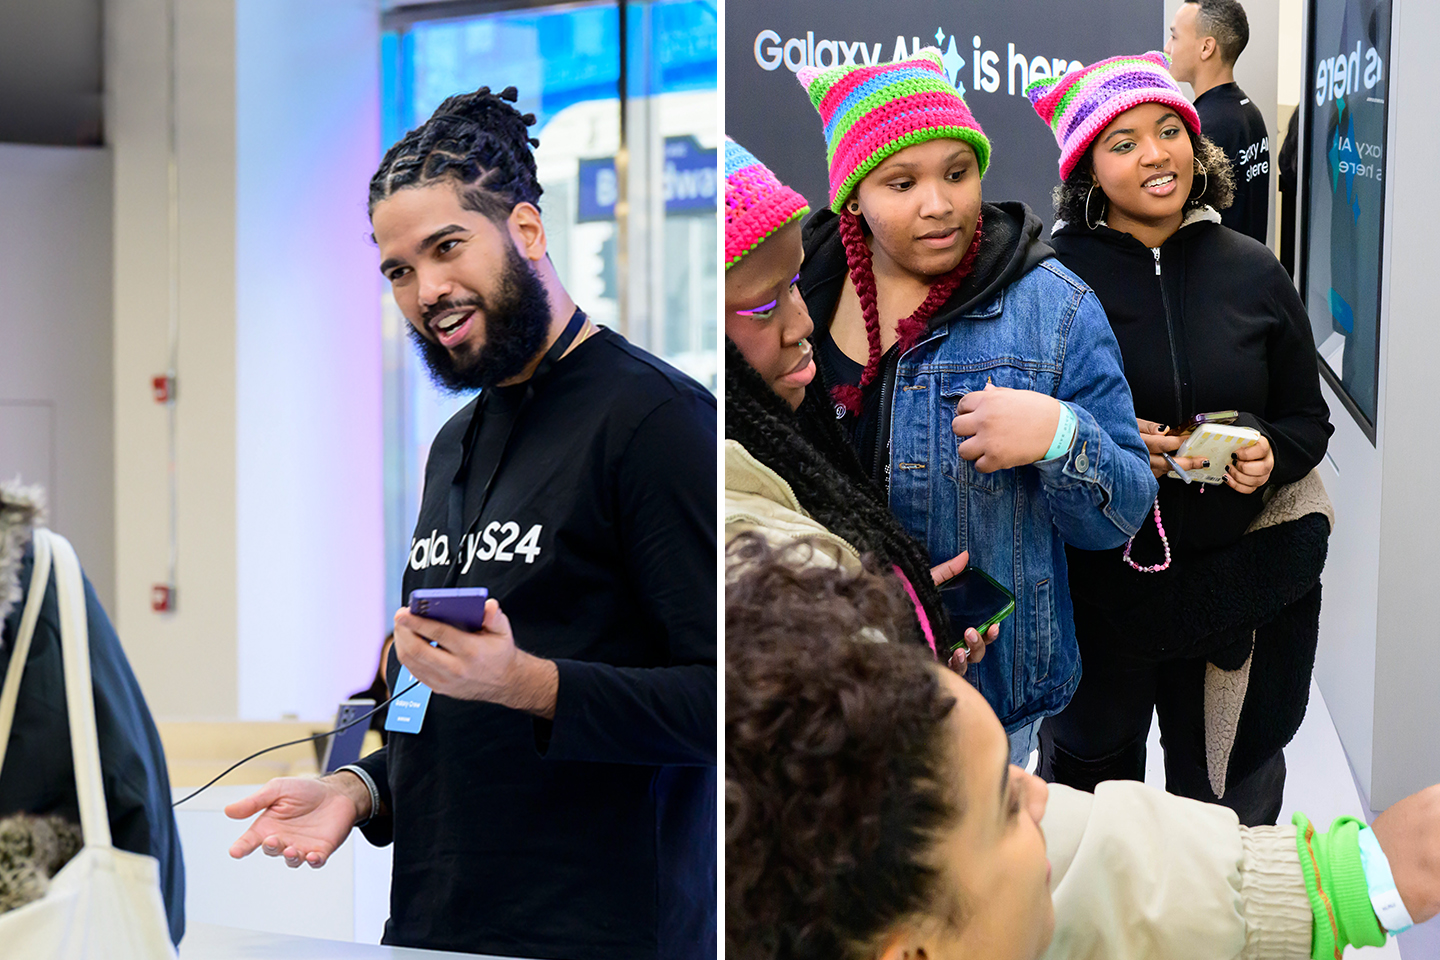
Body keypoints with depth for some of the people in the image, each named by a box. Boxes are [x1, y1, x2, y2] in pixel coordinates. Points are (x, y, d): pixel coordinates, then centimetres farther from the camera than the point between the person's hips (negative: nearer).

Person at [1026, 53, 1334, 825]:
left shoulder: (1251, 271, 2)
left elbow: (1308, 419, 10)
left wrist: (1271, 455, -11)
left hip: (1242, 576, 2)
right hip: (1097, 580, -2)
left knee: (1229, 798, 14)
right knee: (1090, 776, 15)